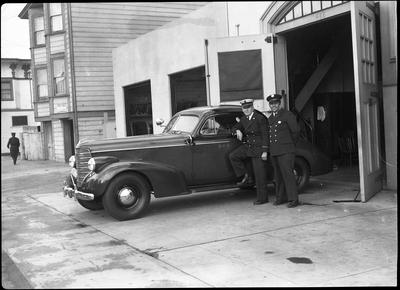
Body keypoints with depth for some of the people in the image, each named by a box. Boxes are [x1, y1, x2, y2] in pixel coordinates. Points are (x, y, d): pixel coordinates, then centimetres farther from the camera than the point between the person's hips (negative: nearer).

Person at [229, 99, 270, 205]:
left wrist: (265, 151, -18)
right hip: (247, 146, 7)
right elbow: (234, 127, 20)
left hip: (258, 148, -7)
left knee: (260, 174, -3)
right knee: (233, 156, -12)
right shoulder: (244, 119, 9)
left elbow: (265, 135, -14)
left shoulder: (260, 118, -13)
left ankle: (262, 198, 7)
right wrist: (237, 130, -6)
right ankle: (247, 177, 0)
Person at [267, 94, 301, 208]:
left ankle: (293, 199, -9)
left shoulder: (287, 115, -2)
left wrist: (291, 144, 5)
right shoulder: (270, 118, 20)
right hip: (274, 151, 7)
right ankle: (281, 198, 18)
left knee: (288, 174, -11)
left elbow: (296, 131, -4)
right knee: (278, 176, 10)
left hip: (285, 151, -7)